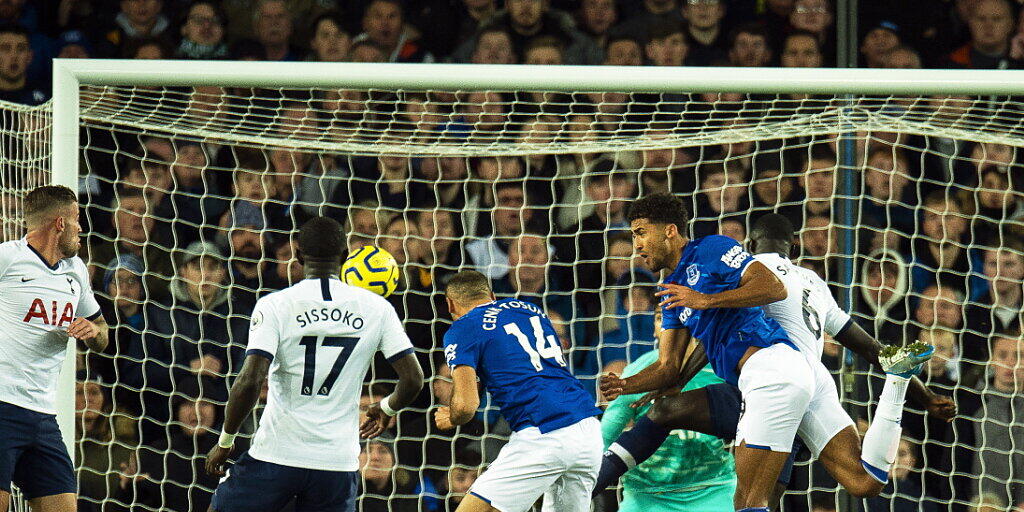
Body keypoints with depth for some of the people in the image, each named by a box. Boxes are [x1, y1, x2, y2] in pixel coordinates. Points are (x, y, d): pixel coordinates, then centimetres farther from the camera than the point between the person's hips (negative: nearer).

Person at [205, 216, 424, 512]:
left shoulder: (274, 306, -6)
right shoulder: (376, 309, 1)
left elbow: (250, 382, -15)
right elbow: (413, 380, 0)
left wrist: (224, 442, -2)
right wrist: (387, 409, 22)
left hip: (276, 453, -2)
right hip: (340, 461, 2)